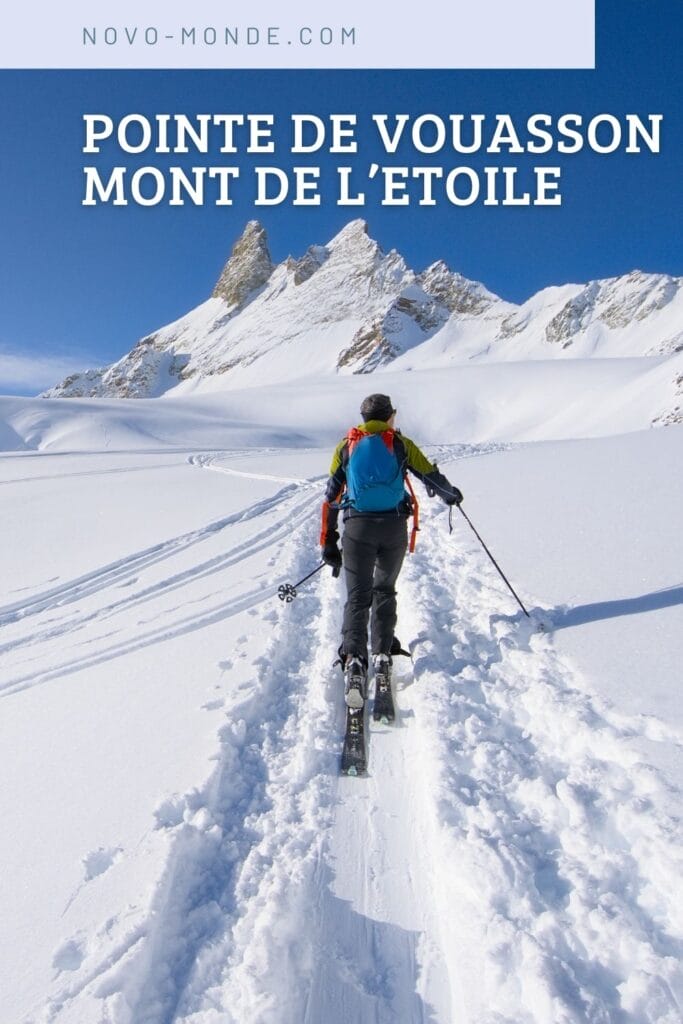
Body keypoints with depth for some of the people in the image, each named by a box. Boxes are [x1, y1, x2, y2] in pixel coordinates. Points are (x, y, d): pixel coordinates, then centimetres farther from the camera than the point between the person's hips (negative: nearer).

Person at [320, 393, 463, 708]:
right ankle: (382, 655, 14)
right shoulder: (400, 443, 7)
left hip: (358, 527, 0)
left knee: (358, 596, 2)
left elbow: (331, 497, 8)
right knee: (384, 590, 19)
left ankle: (354, 660, -16)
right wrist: (451, 494, 33)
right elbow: (432, 476, 10)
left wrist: (329, 542, 12)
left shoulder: (345, 446, 10)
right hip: (394, 527, 0)